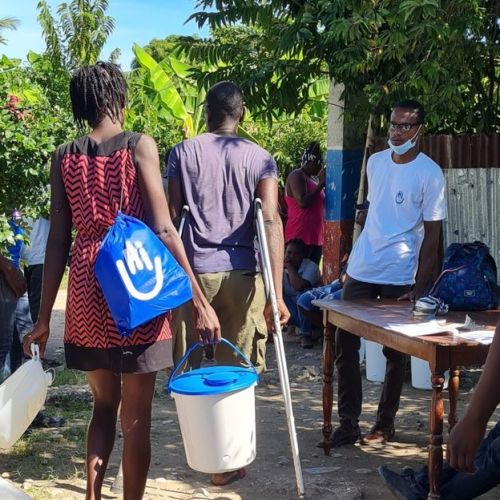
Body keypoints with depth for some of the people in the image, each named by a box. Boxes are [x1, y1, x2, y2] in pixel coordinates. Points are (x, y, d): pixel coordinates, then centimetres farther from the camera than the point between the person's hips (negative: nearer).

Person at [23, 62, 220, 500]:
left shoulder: (64, 156, 7)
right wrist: (199, 301, -10)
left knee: (103, 404, 21)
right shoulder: (139, 146, -5)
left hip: (86, 288, 5)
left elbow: (59, 241, 5)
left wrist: (44, 316, 10)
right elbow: (163, 230, -12)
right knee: (135, 416, 5)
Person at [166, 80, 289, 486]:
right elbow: (271, 221, -7)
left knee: (191, 366, 13)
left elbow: (170, 218, 1)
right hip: (242, 275, 0)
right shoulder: (260, 159, 4)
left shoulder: (183, 153, 5)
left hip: (192, 272, 0)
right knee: (235, 372, 8)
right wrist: (276, 293, -9)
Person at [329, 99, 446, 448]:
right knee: (344, 344, 3)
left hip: (399, 277, -5)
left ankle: (385, 424, 20)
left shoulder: (430, 174, -9)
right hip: (361, 269, 5)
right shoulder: (375, 162, 7)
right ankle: (348, 422, 12)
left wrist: (419, 287, -14)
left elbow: (432, 234, -10)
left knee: (395, 353, 7)